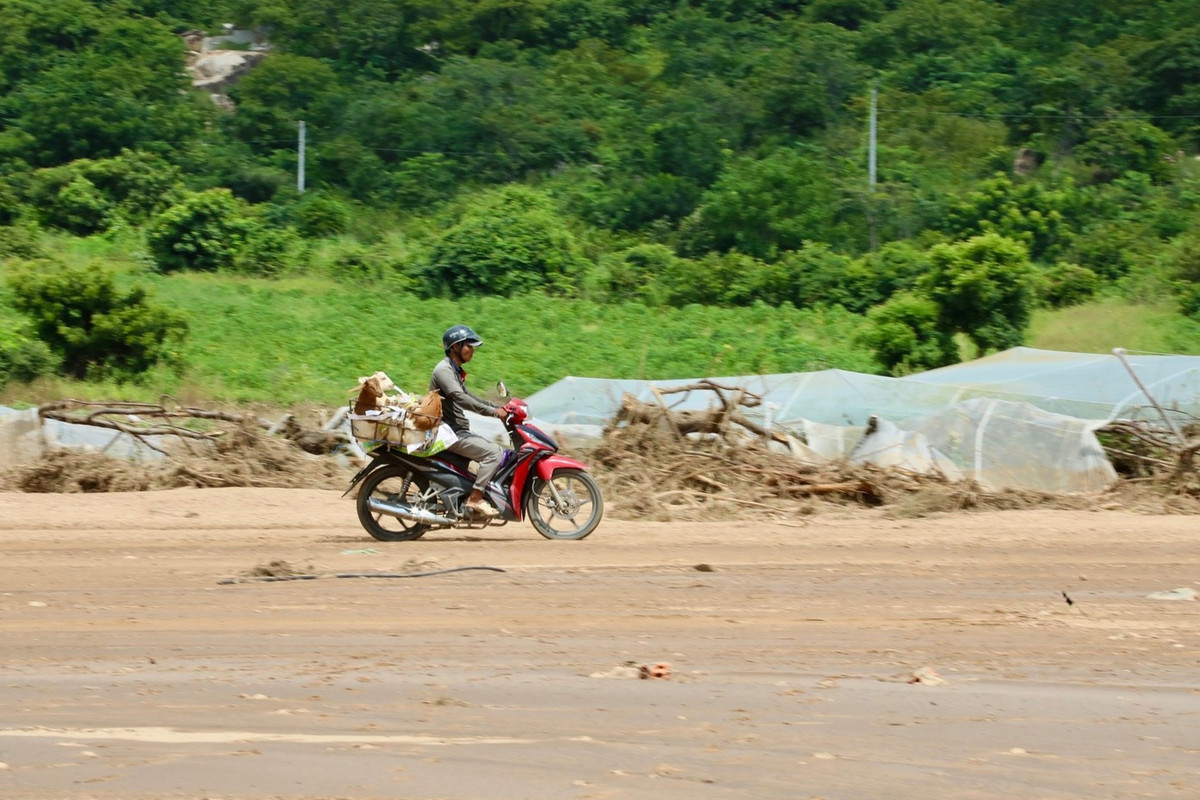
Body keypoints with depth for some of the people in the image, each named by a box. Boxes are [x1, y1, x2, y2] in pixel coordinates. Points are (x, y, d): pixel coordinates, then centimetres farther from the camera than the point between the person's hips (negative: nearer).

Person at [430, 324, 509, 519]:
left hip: (459, 431, 10)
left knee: (497, 451, 10)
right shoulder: (443, 369, -13)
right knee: (494, 452, -21)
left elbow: (467, 396, 30)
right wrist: (492, 411, -28)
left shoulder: (456, 371, 20)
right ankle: (475, 499, -22)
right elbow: (460, 398, -27)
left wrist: (497, 408, 18)